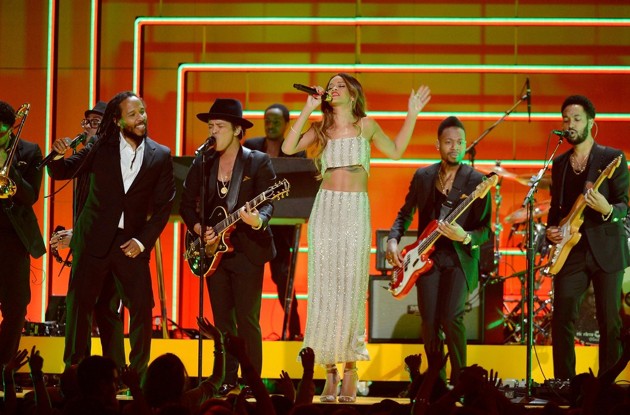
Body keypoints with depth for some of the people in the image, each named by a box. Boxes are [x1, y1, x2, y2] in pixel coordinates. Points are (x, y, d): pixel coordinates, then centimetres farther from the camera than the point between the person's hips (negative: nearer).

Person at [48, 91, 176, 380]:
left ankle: (139, 373, 8)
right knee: (79, 304, 0)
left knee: (142, 307, -3)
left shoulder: (160, 155, 1)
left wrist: (144, 240, -8)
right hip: (94, 239, 0)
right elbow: (62, 172, 3)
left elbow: (164, 205, 2)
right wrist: (58, 156, -20)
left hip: (132, 243, 1)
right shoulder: (101, 148, 0)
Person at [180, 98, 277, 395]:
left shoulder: (258, 162, -3)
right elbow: (186, 203, 12)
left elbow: (266, 204, -11)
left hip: (247, 250, -4)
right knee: (222, 319, 6)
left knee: (247, 320, -6)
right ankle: (228, 379, 12)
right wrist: (200, 229, -4)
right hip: (214, 248, 5)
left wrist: (257, 220, -32)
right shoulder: (202, 163, 9)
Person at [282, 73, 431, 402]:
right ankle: (330, 369, 1)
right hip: (326, 208, 1)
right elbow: (288, 148, -2)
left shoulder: (366, 125, 10)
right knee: (324, 286, -3)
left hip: (356, 209, -1)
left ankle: (350, 367, 3)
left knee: (351, 287, -3)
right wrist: (308, 109, -2)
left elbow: (396, 151, 21)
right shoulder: (321, 128, 11)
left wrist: (412, 115, 16)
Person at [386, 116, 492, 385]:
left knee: (451, 317, -18)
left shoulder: (476, 181, -4)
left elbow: (485, 230, -6)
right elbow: (405, 213, 18)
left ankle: (459, 381, -5)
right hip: (428, 255, 3)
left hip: (460, 258, -3)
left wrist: (464, 237, -26)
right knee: (429, 322, -3)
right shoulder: (422, 177, 7)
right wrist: (393, 240, 0)